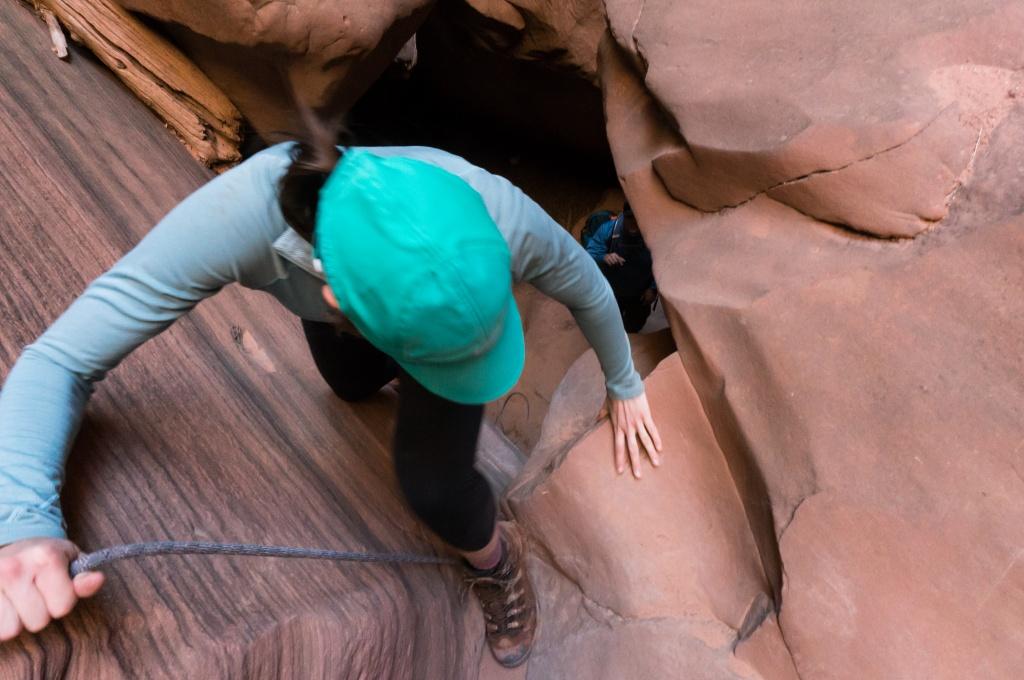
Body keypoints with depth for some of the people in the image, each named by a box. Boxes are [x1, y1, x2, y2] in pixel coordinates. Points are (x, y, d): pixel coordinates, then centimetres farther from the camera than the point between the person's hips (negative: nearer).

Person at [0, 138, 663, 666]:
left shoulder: (500, 217, -42)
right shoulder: (240, 213, -45)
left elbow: (588, 287, -18)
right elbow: (60, 360, -36)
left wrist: (626, 385, -1)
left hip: (448, 263, -1)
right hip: (353, 289, 1)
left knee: (432, 483, -14)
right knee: (353, 385, 29)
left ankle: (496, 558, 20)